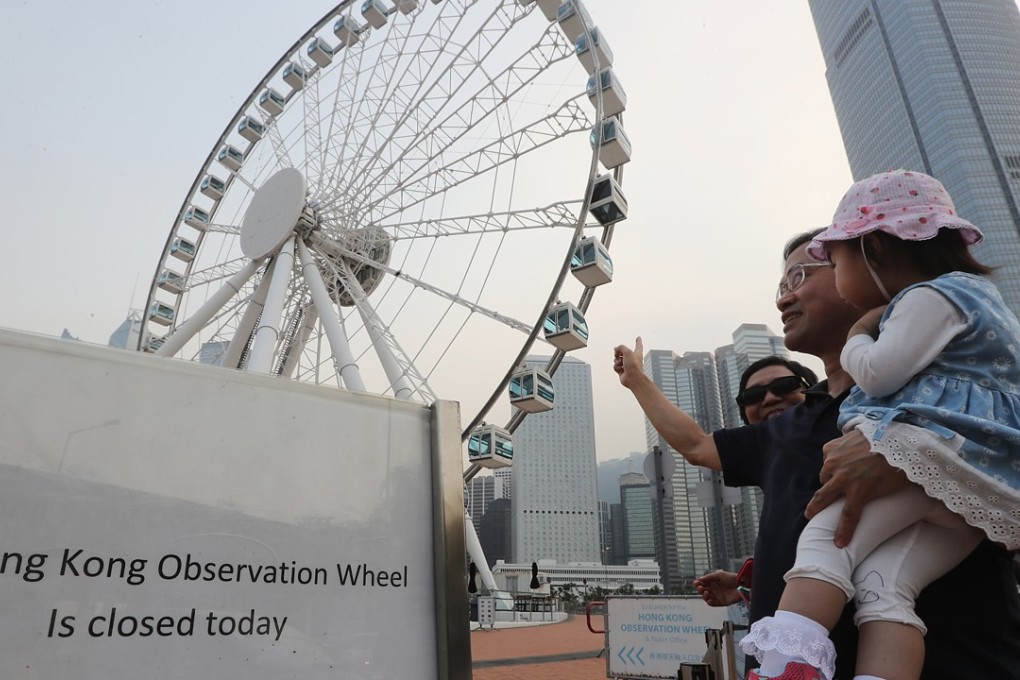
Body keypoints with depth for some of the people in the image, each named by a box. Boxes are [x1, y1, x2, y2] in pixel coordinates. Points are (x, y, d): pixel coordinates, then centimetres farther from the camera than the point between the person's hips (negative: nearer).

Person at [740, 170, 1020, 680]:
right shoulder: (972, 294, 31)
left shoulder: (933, 295, 0)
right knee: (883, 584, -7)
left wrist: (857, 337, 9)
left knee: (824, 539, -15)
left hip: (939, 451, -9)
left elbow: (878, 373, -12)